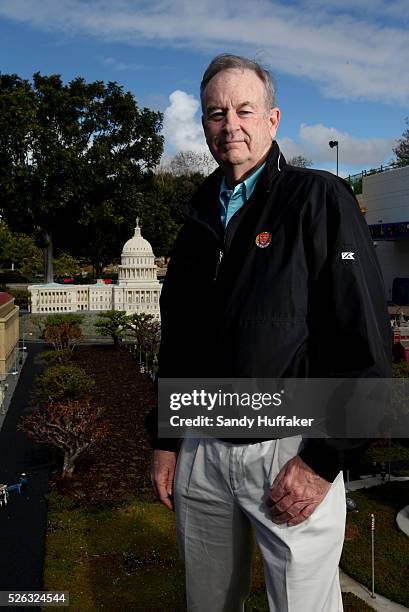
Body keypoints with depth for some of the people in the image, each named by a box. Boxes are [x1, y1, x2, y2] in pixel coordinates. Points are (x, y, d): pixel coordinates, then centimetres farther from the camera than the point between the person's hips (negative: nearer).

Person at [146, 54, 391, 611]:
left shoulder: (319, 200, -8)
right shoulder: (200, 218, 10)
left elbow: (366, 344, -13)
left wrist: (322, 463, -15)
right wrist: (164, 441, 13)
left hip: (289, 451, -5)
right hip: (200, 450, 6)